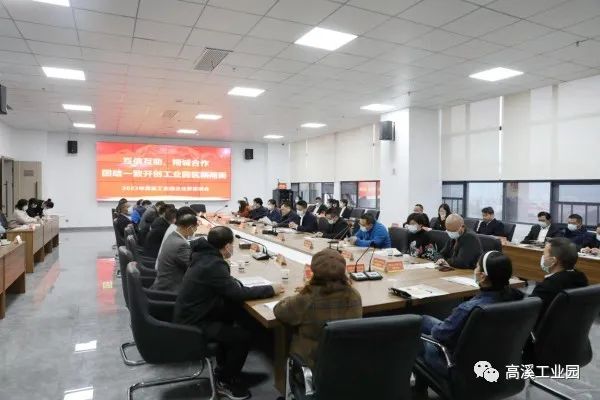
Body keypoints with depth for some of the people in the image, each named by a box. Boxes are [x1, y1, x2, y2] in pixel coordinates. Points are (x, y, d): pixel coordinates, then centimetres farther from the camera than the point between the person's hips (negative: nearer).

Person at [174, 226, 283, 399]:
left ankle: (223, 368, 27)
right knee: (243, 336, -11)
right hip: (193, 323, -10)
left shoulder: (205, 256, 2)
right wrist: (270, 289, -18)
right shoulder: (213, 265, -27)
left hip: (192, 314, 10)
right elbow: (238, 293, -27)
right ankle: (225, 382, 11)